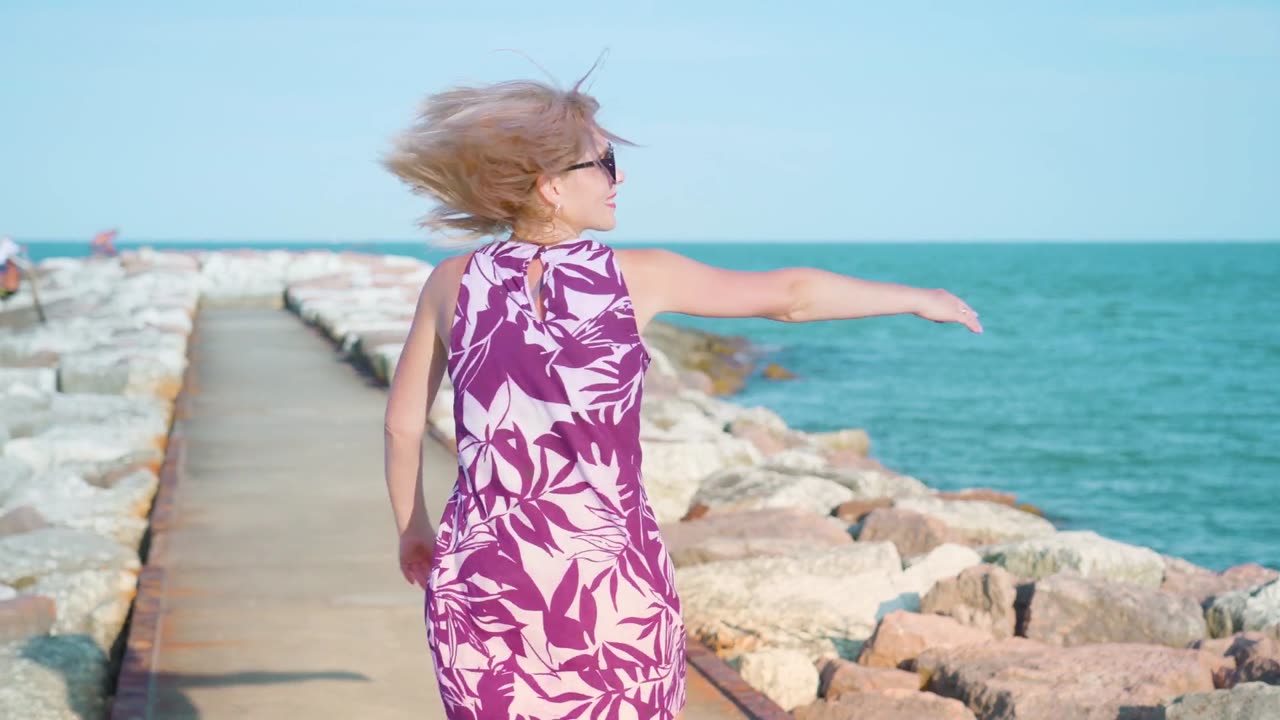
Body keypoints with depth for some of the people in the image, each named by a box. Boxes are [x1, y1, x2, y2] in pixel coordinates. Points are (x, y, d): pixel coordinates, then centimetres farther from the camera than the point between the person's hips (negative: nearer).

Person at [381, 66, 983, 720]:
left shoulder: (453, 283, 0)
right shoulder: (635, 277, -4)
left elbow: (403, 423, 8)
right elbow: (793, 295, 6)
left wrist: (411, 531, 24)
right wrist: (918, 299, 19)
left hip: (482, 574, 2)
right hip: (611, 577, -2)